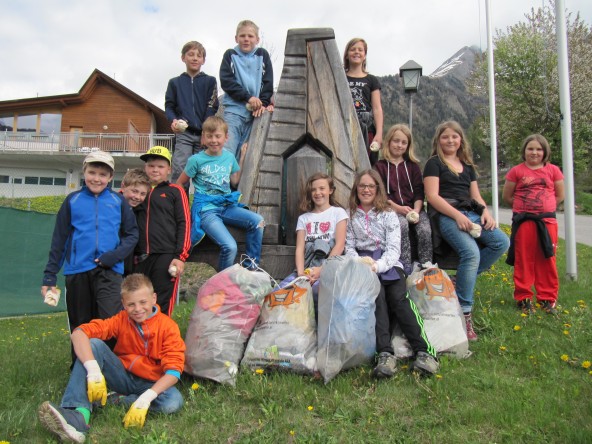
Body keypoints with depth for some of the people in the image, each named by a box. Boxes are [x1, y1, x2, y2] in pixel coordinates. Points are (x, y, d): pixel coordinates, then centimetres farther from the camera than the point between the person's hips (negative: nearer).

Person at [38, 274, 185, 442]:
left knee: (174, 401, -35)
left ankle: (115, 400, -18)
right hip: (123, 376, 2)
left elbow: (173, 370, -23)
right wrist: (94, 371, -38)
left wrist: (145, 398, -38)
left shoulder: (168, 326, -15)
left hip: (152, 384, -2)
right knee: (94, 344, -21)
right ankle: (79, 413, -37)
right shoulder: (121, 320, -9)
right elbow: (78, 333, -22)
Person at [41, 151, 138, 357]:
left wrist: (115, 255, -13)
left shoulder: (118, 201, 5)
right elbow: (59, 239, 8)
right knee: (80, 326, 12)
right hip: (77, 271, 2)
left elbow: (132, 233, 4)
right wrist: (50, 275, 5)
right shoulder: (73, 200, 7)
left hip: (109, 270, -2)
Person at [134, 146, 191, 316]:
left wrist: (180, 256, -8)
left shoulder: (175, 191, 8)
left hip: (166, 257, -4)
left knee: (162, 307, -3)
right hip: (139, 258, 4)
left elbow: (184, 224, 0)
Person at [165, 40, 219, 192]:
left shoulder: (210, 81, 10)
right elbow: (169, 106, 11)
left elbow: (212, 108, 2)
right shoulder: (175, 82, 13)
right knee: (179, 171, -11)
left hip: (204, 133, 0)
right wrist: (173, 120, -12)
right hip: (183, 134, 0)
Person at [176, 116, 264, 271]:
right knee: (230, 247, -26)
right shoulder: (196, 160, -3)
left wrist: (242, 157, 20)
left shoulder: (229, 157, 10)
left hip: (227, 206, 5)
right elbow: (179, 184, 7)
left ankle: (251, 268, -6)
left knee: (257, 221, -21)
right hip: (206, 210, -5)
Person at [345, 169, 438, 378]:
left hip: (388, 265, 0)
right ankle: (385, 353, -41)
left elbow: (394, 249, -1)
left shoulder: (388, 215, 10)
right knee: (377, 295, -31)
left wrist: (378, 265, -20)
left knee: (399, 298, -28)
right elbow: (349, 247, 9)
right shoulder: (351, 216, 16)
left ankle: (424, 351, -35)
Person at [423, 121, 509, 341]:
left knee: (502, 242, -19)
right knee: (471, 251, -30)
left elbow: (476, 196, 22)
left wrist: (486, 211, 0)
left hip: (471, 214, 7)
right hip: (447, 216, -7)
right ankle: (464, 312, -21)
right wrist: (458, 215, -17)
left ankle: (463, 278, -8)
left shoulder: (467, 166, 24)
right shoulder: (434, 163, 5)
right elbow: (432, 196, -7)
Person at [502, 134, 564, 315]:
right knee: (523, 260, 3)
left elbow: (560, 195, 13)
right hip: (523, 221, -1)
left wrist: (544, 206, 9)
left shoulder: (553, 170, 6)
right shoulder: (516, 171, 1)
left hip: (547, 221, 2)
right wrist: (524, 207, 8)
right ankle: (524, 298, 13)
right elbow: (507, 196, 5)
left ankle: (547, 299, 18)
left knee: (547, 261, 7)